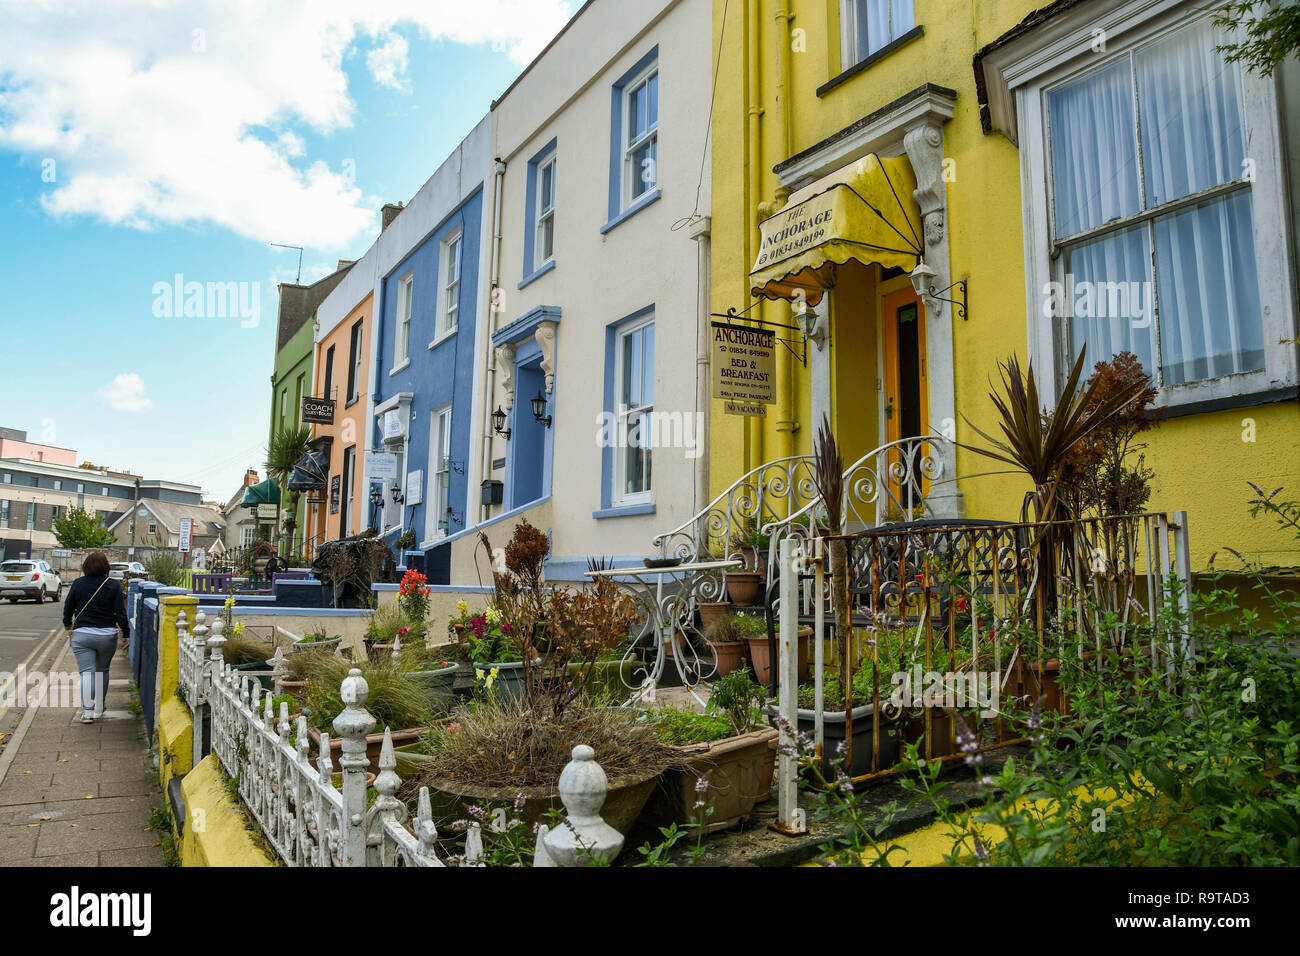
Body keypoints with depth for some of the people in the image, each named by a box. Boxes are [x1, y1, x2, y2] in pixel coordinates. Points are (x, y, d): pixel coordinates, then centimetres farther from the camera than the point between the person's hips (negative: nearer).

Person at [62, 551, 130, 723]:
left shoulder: (78, 584, -1)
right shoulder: (113, 585, -6)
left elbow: (68, 608, 8)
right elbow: (120, 612, -7)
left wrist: (68, 625, 28)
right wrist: (126, 634, 1)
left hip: (82, 634, 0)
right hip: (107, 635, 0)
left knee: (87, 672, -2)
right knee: (102, 671, 16)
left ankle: (88, 711, -11)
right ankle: (99, 707, 26)